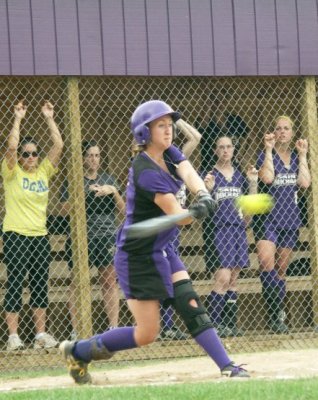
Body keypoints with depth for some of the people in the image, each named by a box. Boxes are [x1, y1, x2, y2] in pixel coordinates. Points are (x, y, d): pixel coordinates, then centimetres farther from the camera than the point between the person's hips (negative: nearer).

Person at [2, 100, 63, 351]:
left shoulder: (44, 171, 9)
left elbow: (58, 145, 1)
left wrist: (49, 118, 0)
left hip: (40, 236, 4)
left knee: (40, 286, 6)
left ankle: (41, 334, 10)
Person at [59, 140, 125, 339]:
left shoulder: (108, 179, 13)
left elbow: (122, 210, 12)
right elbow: (64, 211, -5)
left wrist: (113, 192, -5)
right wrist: (84, 193, -13)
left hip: (107, 236, 3)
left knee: (110, 281, 0)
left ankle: (114, 327, 2)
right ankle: (76, 331, -2)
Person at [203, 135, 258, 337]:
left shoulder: (239, 175, 13)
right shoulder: (210, 175, 0)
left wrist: (253, 182, 3)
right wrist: (207, 189, -22)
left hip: (238, 229, 5)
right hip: (217, 229, -5)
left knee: (233, 280, 5)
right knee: (223, 278, -15)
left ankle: (231, 324, 8)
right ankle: (212, 323, -10)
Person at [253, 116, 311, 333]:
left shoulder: (297, 157, 10)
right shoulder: (266, 155, -1)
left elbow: (305, 183, -5)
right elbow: (267, 177, -20)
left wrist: (302, 155, -4)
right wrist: (269, 149, -14)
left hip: (290, 219, 4)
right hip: (267, 219, -4)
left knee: (281, 270, 9)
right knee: (267, 265, -21)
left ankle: (277, 315, 15)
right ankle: (277, 314, -21)